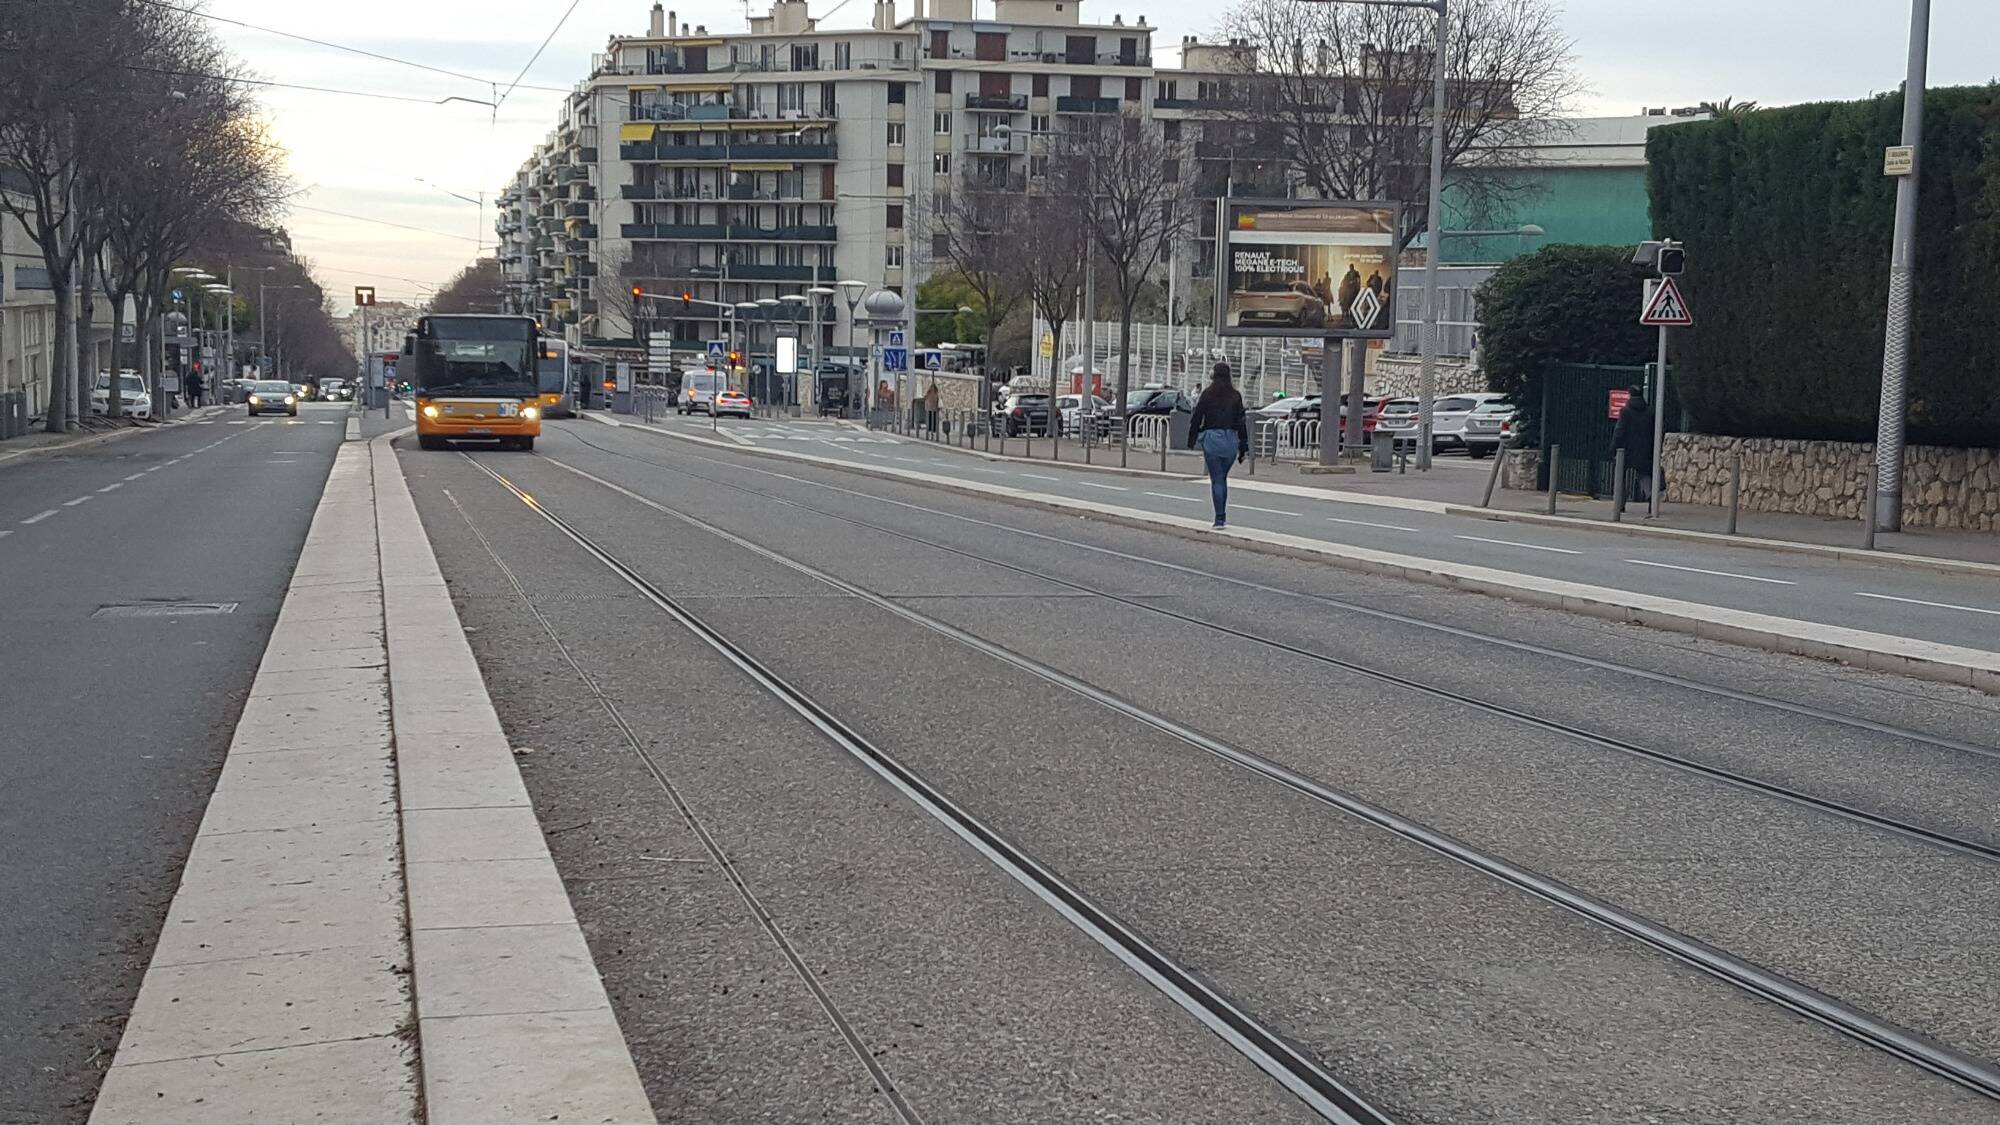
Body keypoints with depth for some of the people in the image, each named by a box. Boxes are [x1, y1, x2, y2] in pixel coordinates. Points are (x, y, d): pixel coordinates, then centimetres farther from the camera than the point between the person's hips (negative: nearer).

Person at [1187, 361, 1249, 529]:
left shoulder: (1207, 394, -2)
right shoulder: (1236, 396, 3)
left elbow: (1197, 418, -2)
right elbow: (1241, 422, 3)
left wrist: (1191, 441, 6)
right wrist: (1244, 447, 7)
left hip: (1212, 439, -2)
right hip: (1230, 440, 2)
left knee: (1216, 480, -1)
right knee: (1223, 478, 17)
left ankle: (1220, 519, -6)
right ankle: (1223, 517, 17)